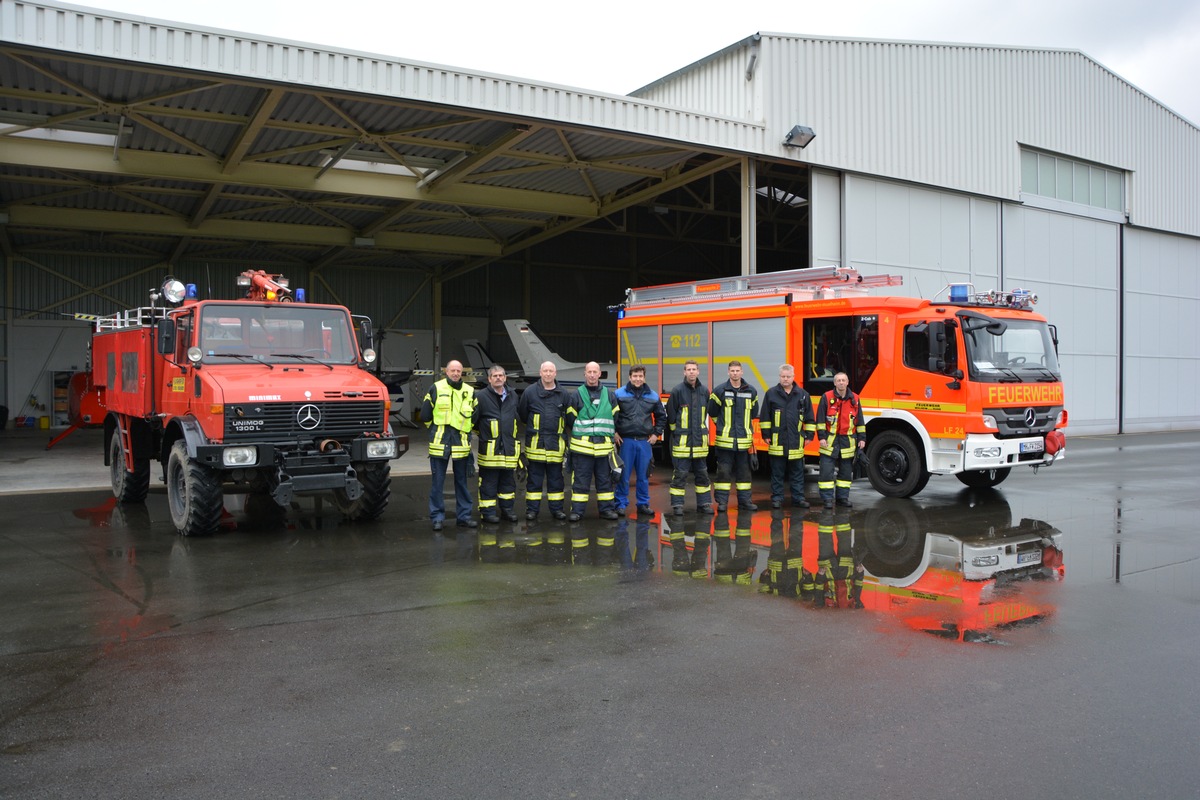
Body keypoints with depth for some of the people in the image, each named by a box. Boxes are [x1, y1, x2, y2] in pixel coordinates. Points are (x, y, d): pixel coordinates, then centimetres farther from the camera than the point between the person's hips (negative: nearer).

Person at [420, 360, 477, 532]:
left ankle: (464, 516, 17)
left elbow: (475, 416, 17)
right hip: (439, 443, -2)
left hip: (462, 444, 3)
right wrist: (436, 428, 7)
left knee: (462, 481, 9)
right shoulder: (435, 389, 1)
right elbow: (425, 415, 5)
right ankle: (437, 517, 8)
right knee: (437, 482, 1)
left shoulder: (469, 392, 9)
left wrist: (465, 430, 8)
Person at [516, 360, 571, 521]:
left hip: (556, 443, 2)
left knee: (555, 478, 8)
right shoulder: (530, 392, 0)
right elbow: (522, 414, 10)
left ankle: (557, 508, 15)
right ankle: (532, 509, 10)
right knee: (534, 478, 3)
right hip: (535, 442, -2)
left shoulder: (563, 394, 6)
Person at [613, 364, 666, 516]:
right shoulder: (619, 394, -2)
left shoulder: (653, 395, 8)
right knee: (623, 475, 1)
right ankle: (621, 504, 11)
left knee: (643, 475, 9)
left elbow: (661, 416, 18)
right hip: (625, 440, -3)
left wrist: (656, 434, 10)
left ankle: (643, 504, 19)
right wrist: (614, 433, -3)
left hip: (645, 441, 3)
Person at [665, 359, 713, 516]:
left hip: (700, 440, 4)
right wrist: (677, 432, 3)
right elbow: (671, 415, -2)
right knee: (680, 474, -1)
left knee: (702, 473, 10)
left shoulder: (704, 391, 6)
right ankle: (677, 505, 7)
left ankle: (704, 503, 19)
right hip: (682, 441, -4)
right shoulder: (677, 391, -7)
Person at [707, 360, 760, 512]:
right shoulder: (720, 391, -3)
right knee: (723, 471, 0)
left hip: (744, 440, 3)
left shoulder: (751, 391, 6)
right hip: (725, 439, -3)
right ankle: (722, 501, 6)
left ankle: (744, 500, 16)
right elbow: (712, 412, 6)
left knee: (744, 471, 9)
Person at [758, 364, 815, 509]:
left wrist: (809, 434, 6)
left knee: (797, 472, 8)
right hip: (777, 440, -1)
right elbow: (765, 416, 4)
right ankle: (777, 498, 12)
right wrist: (766, 434, 0)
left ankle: (798, 498, 16)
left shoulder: (802, 394, 7)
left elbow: (809, 417, 11)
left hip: (796, 441, 1)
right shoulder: (771, 393, 2)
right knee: (777, 472, 5)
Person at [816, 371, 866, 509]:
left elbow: (860, 421, 12)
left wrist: (862, 438, 7)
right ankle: (827, 498, 1)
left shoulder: (855, 399, 7)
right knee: (827, 471, -6)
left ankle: (843, 497, 20)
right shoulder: (827, 397, -2)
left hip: (848, 441, 3)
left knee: (846, 471, 10)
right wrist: (822, 436, -10)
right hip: (830, 441, -3)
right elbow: (820, 419, -3)